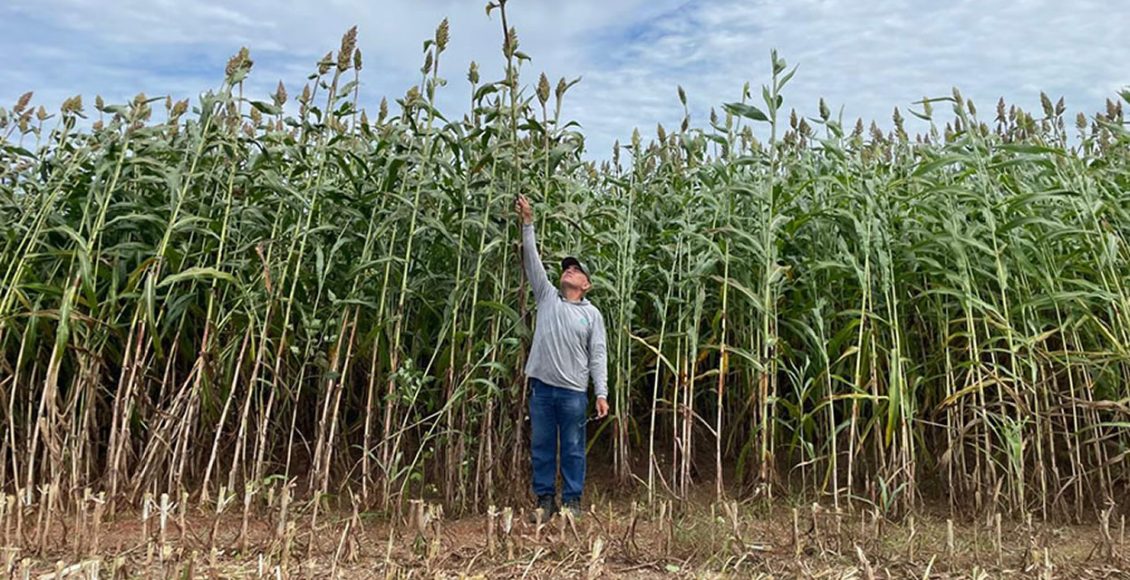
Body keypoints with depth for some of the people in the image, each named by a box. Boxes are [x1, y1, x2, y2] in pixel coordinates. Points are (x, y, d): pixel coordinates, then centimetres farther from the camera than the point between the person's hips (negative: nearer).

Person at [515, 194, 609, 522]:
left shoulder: (592, 314, 4)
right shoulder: (547, 296, 9)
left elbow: (598, 356, 0)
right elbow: (532, 260, 3)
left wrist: (601, 393, -7)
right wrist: (527, 223, -5)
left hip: (574, 391, -2)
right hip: (541, 386, 2)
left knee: (573, 449, 6)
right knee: (541, 446, 9)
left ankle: (572, 500, 18)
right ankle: (545, 499, 21)